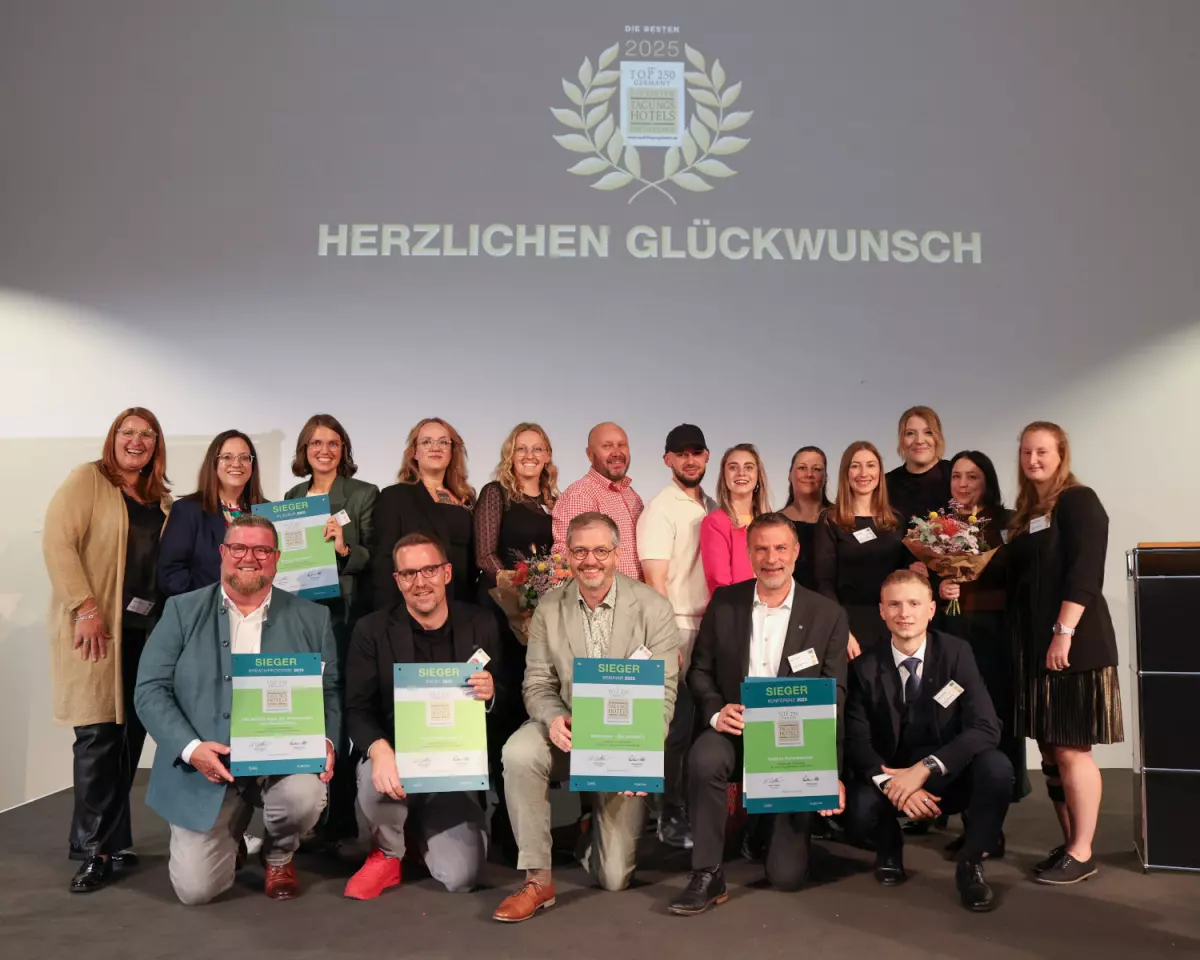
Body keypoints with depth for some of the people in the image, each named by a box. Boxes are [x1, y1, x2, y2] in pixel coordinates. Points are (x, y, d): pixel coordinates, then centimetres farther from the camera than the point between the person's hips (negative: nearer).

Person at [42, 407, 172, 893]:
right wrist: (87, 608, -18)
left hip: (147, 629, 6)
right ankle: (95, 850, 7)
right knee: (99, 735, -4)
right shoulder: (87, 480, -2)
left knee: (131, 734, 8)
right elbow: (57, 543, -12)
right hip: (96, 628, -5)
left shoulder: (162, 498, 15)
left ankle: (112, 840, 20)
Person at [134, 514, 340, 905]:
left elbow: (329, 690, 5)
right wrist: (191, 748, -17)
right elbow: (150, 689, -3)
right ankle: (230, 840, 30)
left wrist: (325, 742, -16)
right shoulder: (182, 611, 2)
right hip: (204, 766, 0)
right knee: (195, 889, -8)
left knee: (306, 795, -32)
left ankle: (278, 856, 7)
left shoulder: (312, 618, 4)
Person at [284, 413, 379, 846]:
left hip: (343, 614, -4)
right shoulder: (292, 497, 15)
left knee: (337, 712, -5)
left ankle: (340, 818, 4)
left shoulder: (364, 494, 1)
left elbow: (377, 557, -5)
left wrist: (345, 548, -23)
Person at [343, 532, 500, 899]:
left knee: (460, 878, -14)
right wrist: (380, 750, -30)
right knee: (377, 782, -37)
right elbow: (357, 708, -9)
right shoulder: (372, 630, -4)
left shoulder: (480, 625, 0)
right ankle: (387, 854, 0)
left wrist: (490, 695, -21)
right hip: (399, 758, -1)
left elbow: (504, 701, 5)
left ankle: (425, 826, 24)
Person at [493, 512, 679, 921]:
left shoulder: (653, 607, -11)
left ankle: (600, 823, 36)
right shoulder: (549, 608, -3)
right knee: (518, 753, -34)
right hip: (568, 730, 1)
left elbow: (663, 690, -12)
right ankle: (537, 879, -17)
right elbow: (538, 683, -2)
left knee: (614, 878, -1)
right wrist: (553, 719, -26)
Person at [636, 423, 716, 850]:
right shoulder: (659, 510, -7)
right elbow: (655, 582, -13)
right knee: (677, 726, -1)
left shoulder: (712, 508, 13)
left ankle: (695, 808, 24)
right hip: (677, 630, -6)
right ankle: (671, 818, 11)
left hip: (711, 629, 6)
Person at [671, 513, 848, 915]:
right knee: (704, 757, -36)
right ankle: (707, 875, -19)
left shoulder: (828, 615, -4)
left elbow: (833, 699, -4)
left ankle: (774, 818, 32)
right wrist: (716, 712, -16)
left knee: (787, 875, -3)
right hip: (735, 731, 1)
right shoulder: (724, 603, 1)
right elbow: (700, 670, 5)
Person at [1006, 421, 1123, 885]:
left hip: (1074, 644, -7)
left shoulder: (1078, 500, -6)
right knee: (1050, 749, 10)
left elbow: (1084, 573, -16)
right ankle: (1068, 842, 19)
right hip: (1034, 643, 8)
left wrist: (1064, 632, -21)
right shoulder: (1026, 512, 16)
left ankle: (1082, 853, 5)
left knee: (1072, 749, -4)